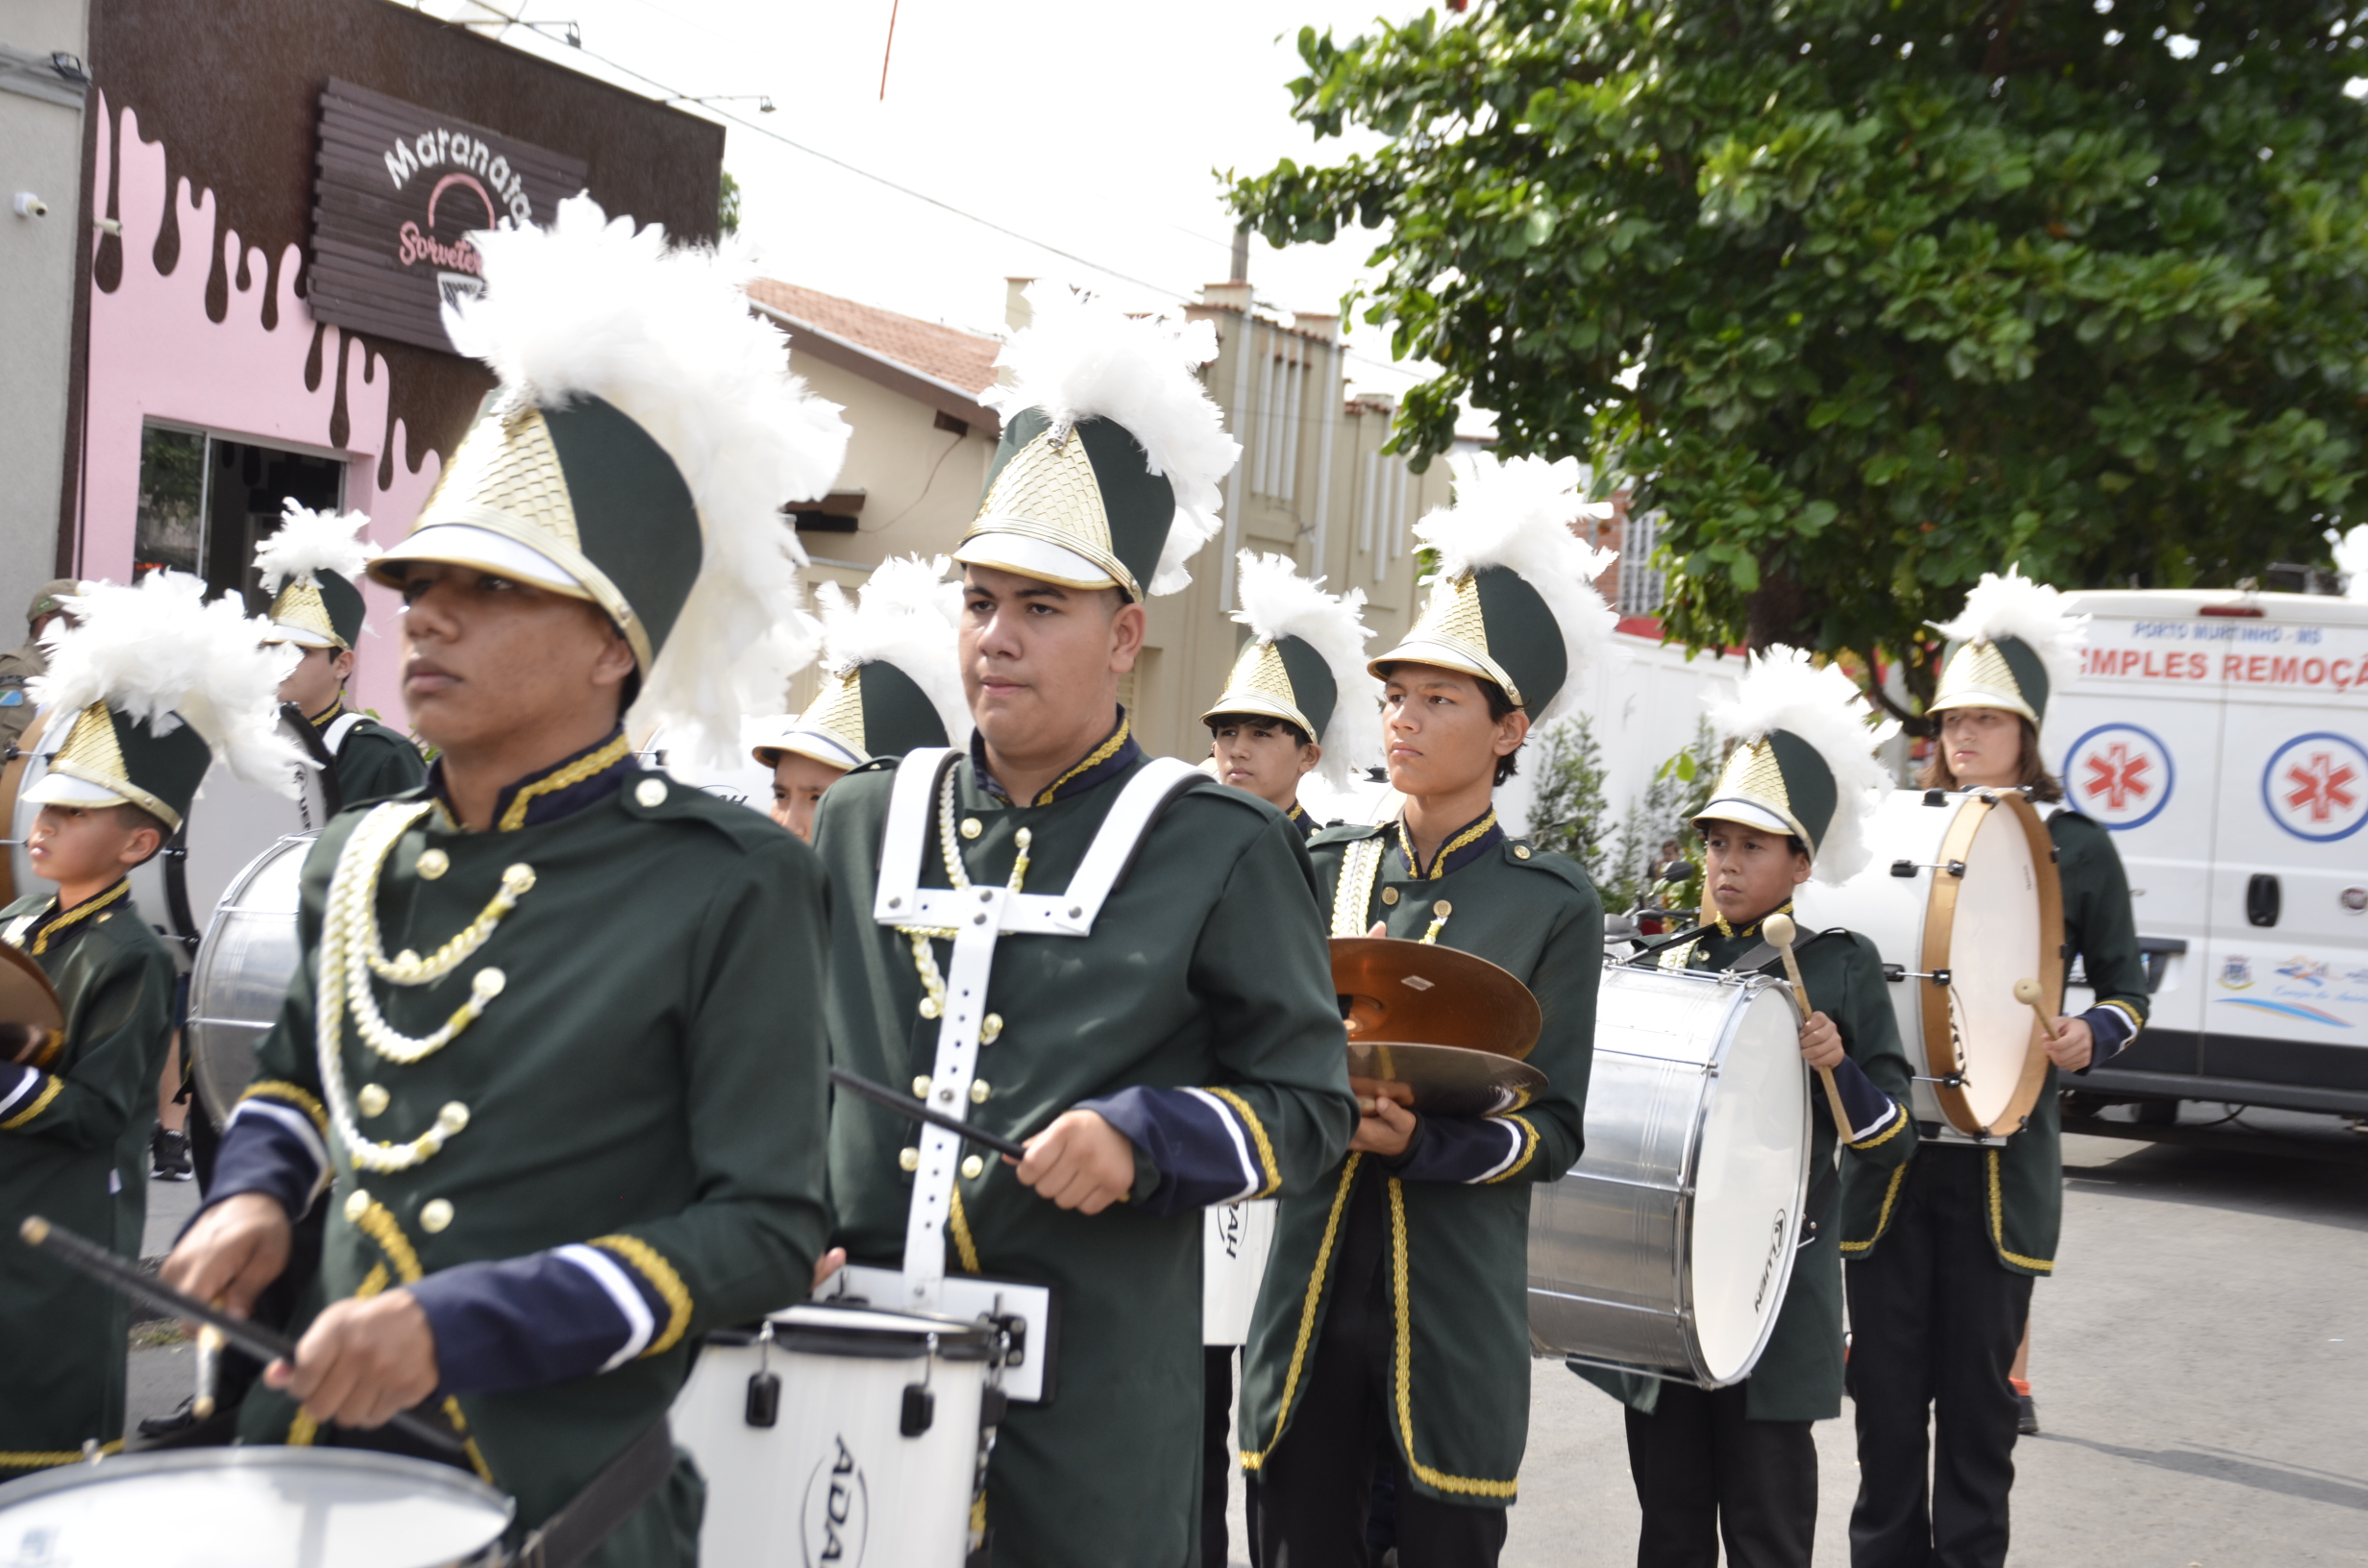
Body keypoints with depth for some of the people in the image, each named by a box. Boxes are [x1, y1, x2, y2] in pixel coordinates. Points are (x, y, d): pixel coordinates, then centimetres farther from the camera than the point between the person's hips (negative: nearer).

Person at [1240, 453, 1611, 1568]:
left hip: (1456, 1309, -2)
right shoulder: (1321, 871, 7)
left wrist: (1421, 1144, -19)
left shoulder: (1553, 905, -1)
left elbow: (1555, 1128, -2)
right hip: (1314, 1286, 3)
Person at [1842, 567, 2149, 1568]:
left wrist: (2091, 1037, -12)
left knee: (1979, 1381, 5)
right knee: (1886, 1375, 6)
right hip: (1889, 1144, 2)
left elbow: (2126, 990, 8)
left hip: (2002, 1157, -1)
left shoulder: (2075, 847, 3)